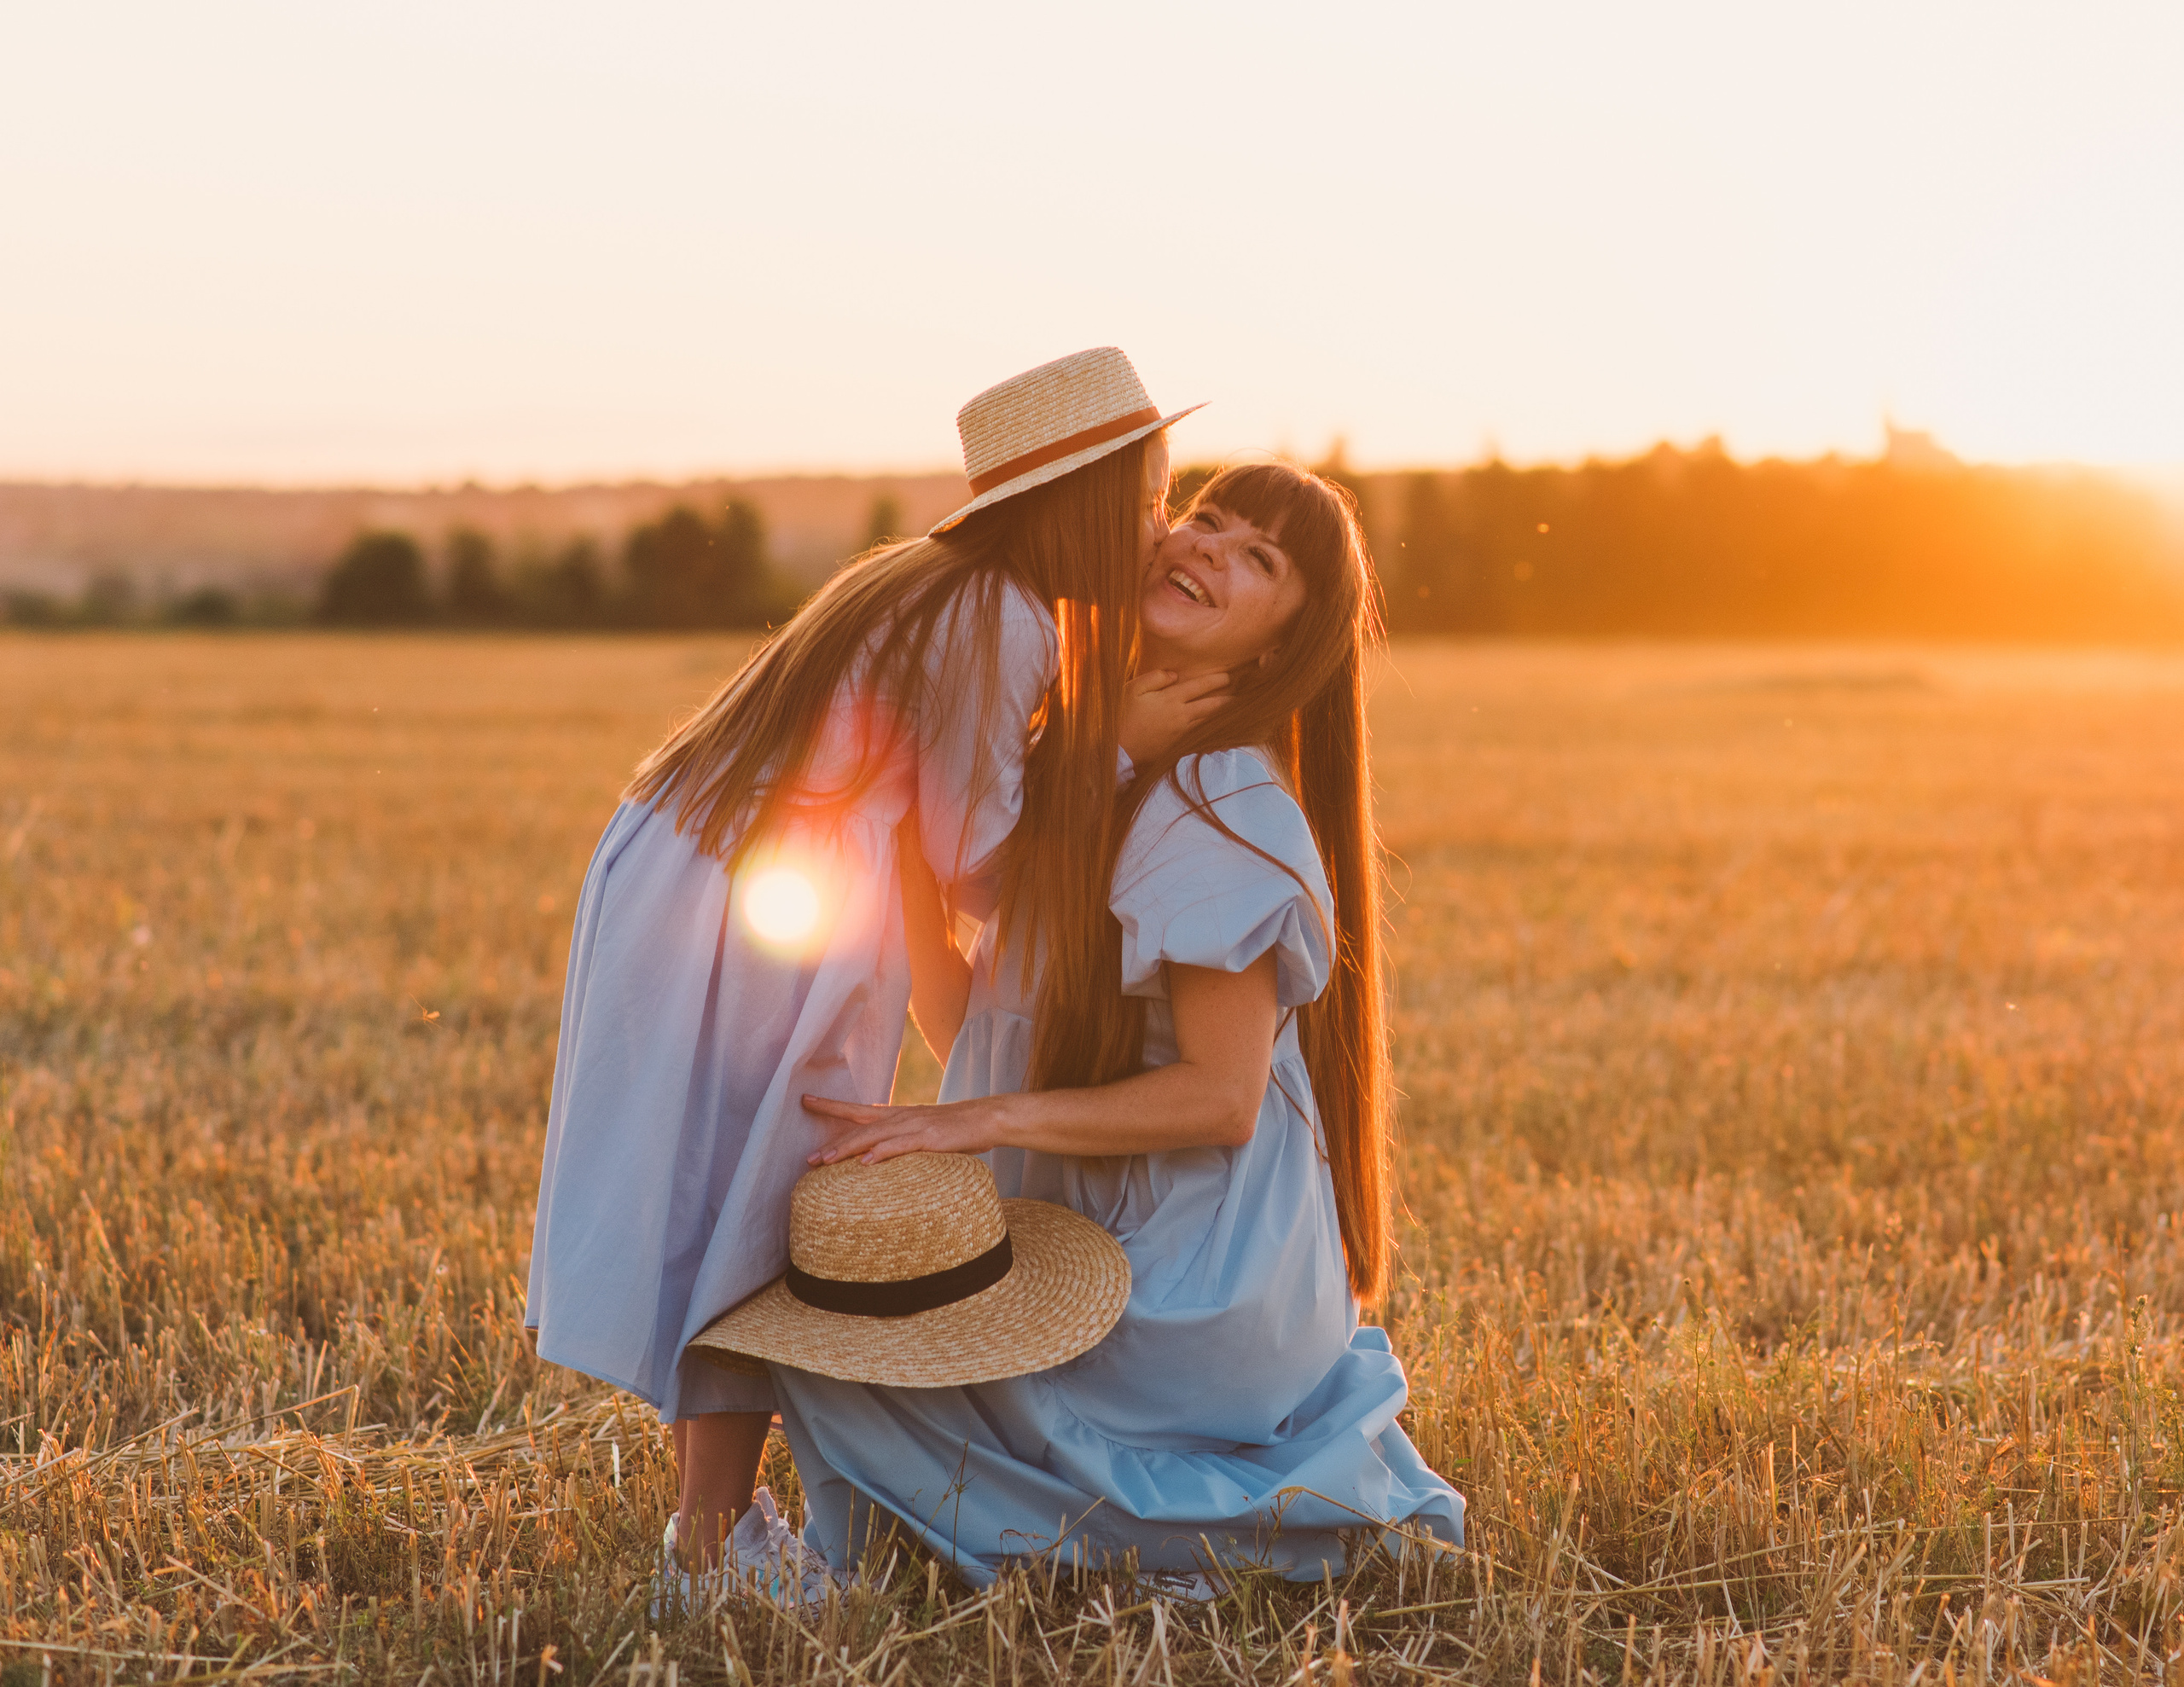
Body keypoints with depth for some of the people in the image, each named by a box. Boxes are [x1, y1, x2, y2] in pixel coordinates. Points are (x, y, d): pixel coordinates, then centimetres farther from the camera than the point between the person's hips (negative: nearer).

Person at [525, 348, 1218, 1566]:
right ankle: (716, 1549, 10)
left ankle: (709, 1518, 28)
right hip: (764, 931, -9)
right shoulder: (1006, 622, -16)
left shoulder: (928, 584, 12)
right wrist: (1121, 742, -5)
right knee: (759, 1224, 1)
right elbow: (974, 860, -12)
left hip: (672, 866, 9)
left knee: (709, 1212, 16)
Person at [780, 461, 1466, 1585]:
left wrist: (986, 1120, -22)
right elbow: (970, 1028, 6)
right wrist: (909, 853, -5)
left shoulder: (1231, 808, -18)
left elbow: (1220, 1097, -21)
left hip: (1198, 1293, -9)